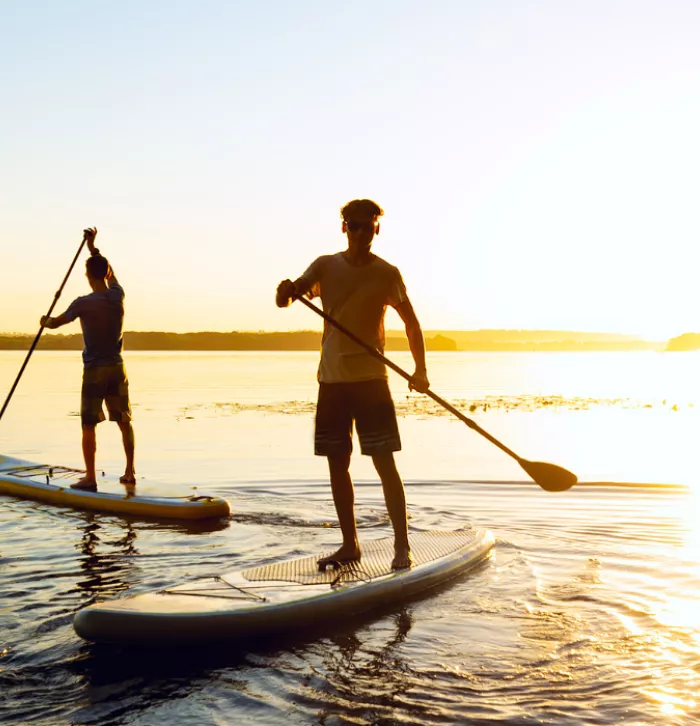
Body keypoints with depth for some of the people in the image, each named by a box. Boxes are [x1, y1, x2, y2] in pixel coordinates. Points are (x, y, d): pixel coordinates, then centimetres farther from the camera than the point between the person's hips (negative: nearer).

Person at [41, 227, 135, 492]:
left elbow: (56, 322, 3)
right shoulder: (118, 296, -1)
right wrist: (93, 248, 28)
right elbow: (110, 273, 22)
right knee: (124, 421, 11)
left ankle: (90, 477, 1)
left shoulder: (83, 304, -13)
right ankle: (130, 472, 15)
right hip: (117, 368, 5)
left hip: (94, 370, -4)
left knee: (88, 425, 1)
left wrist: (45, 321, 26)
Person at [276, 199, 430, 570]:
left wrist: (420, 370, -8)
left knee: (384, 462, -7)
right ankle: (350, 544, 19)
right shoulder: (326, 265, 5)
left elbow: (411, 321, 4)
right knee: (337, 464, 8)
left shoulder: (386, 273, -1)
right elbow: (288, 296, -6)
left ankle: (402, 546, 0)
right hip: (331, 379, 3)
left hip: (370, 379, -3)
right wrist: (286, 291, -31)